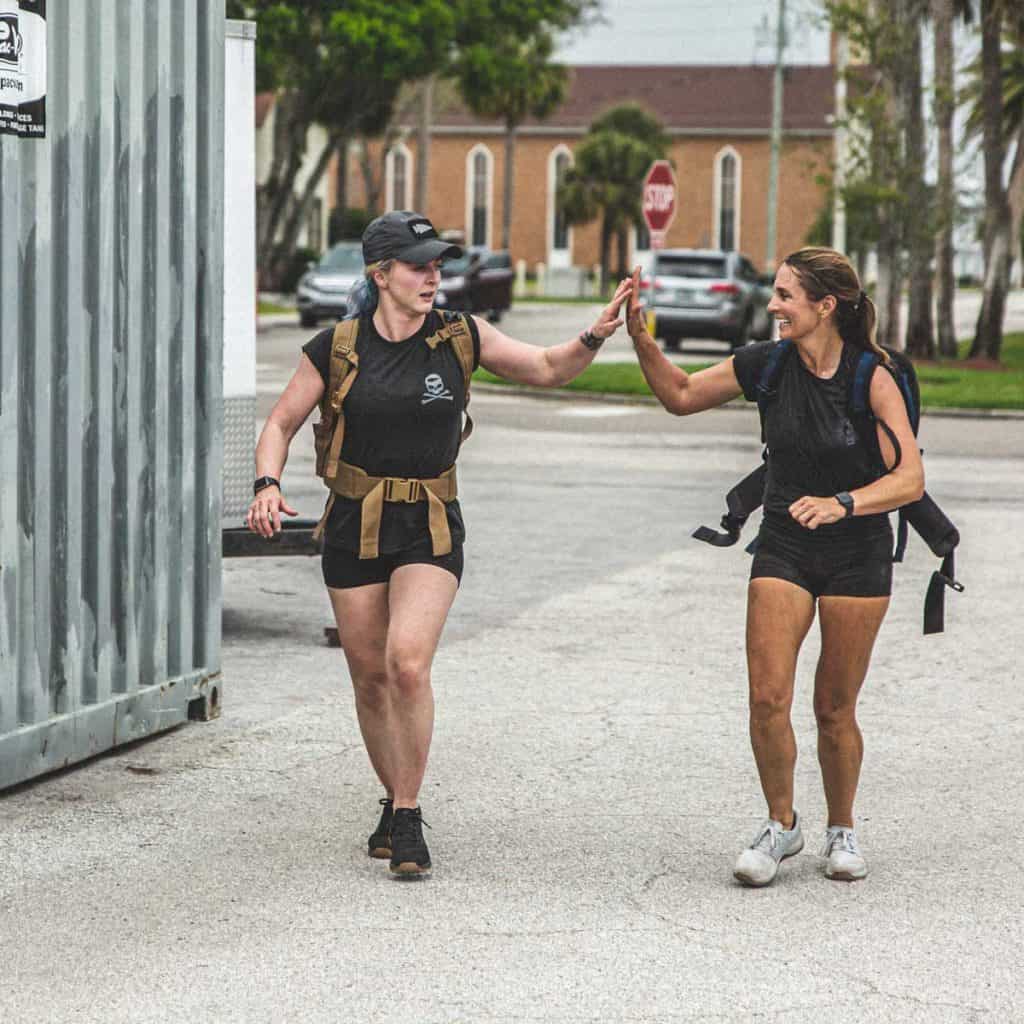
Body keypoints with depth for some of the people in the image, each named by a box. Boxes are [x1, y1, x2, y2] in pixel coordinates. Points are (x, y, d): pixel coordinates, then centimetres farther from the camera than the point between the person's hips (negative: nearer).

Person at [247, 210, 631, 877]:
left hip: (431, 528, -1)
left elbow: (549, 369, 7)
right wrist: (268, 485, -13)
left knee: (408, 662, -20)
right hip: (355, 527, 1)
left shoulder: (460, 337, -3)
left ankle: (408, 818, -8)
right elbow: (280, 425, 5)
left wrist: (598, 334, -12)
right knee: (371, 678, 6)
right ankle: (396, 801, 30)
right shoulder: (336, 348, -4)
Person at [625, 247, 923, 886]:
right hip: (783, 548, 2)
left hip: (859, 554, -2)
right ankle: (782, 825, 10)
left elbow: (910, 479, -17)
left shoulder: (873, 379, -13)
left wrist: (842, 504, -32)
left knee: (835, 709, 3)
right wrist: (641, 339, -3)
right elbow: (681, 396, 11)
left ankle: (842, 831, 25)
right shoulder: (766, 365, -3)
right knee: (767, 698, -11)